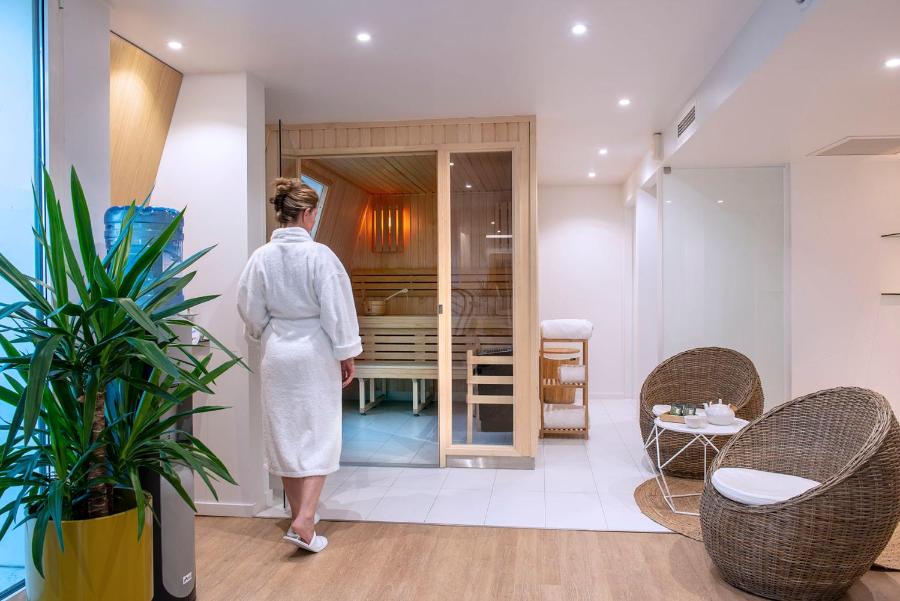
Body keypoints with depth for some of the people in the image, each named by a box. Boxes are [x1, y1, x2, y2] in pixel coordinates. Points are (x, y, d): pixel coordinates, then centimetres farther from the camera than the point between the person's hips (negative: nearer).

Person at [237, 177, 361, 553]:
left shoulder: (262, 256, -3)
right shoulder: (319, 255, -15)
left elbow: (250, 308, 4)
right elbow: (337, 309, -14)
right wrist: (346, 354, -4)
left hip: (277, 356, 4)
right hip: (315, 354, -4)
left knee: (284, 434, 14)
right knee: (319, 436, 4)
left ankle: (299, 514, 28)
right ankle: (304, 522, -5)